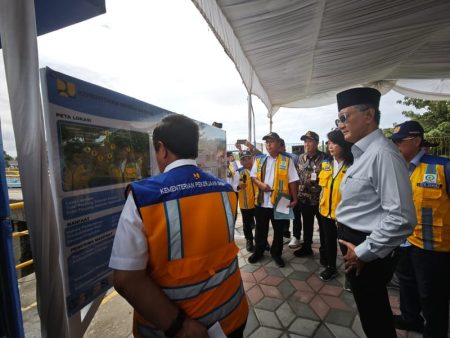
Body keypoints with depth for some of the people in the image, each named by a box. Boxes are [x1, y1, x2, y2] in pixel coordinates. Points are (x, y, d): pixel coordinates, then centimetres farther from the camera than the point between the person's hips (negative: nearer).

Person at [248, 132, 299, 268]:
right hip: (261, 201, 2)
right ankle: (258, 251, 35)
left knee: (279, 230, 13)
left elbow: (292, 181, -2)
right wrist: (260, 184, -11)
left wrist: (294, 198, -5)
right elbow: (253, 176, 8)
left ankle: (276, 253, 33)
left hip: (279, 201, -2)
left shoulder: (287, 160, -2)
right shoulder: (259, 159, 5)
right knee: (260, 229, 16)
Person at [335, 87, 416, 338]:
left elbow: (401, 218, -28)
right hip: (355, 243, 9)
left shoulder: (383, 153, -23)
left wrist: (363, 251, -19)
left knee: (375, 316, 15)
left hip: (368, 252, -8)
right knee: (371, 311, 28)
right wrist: (352, 244, 14)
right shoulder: (363, 153, 7)